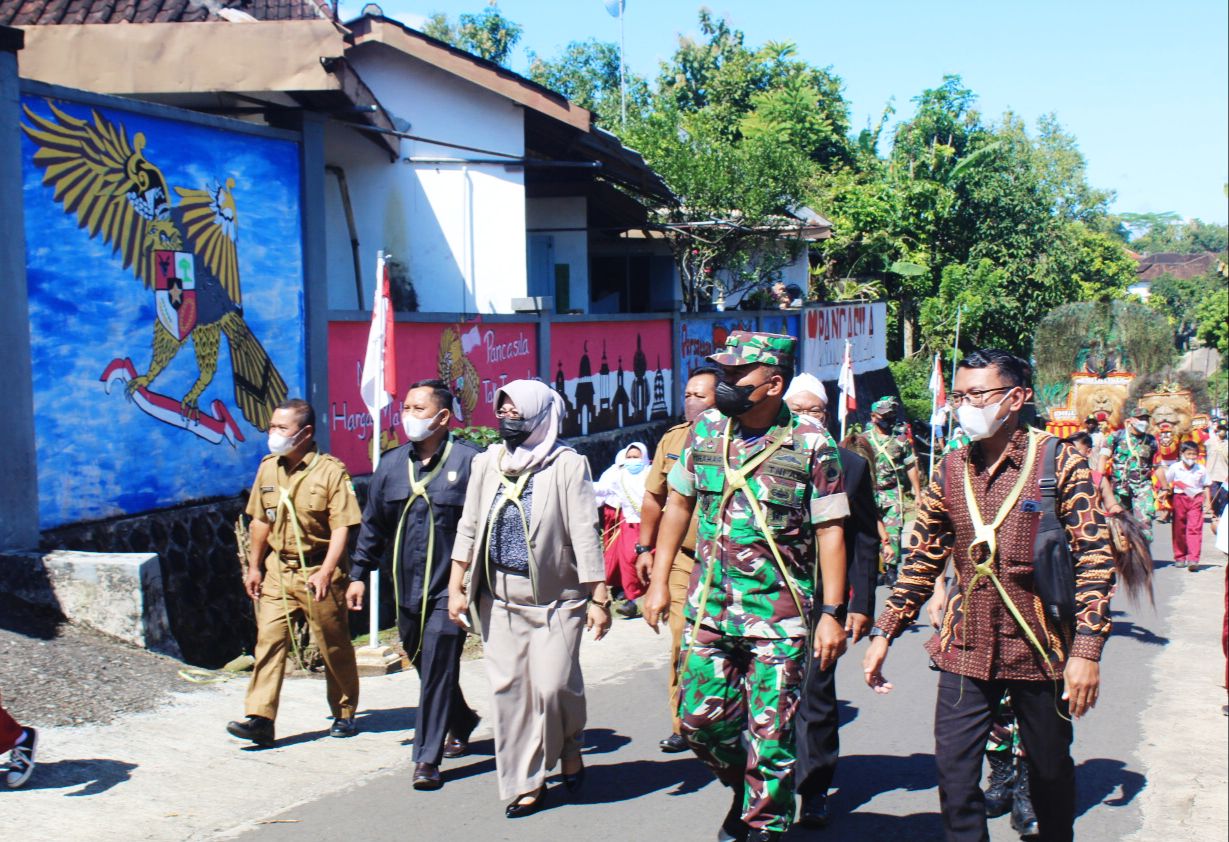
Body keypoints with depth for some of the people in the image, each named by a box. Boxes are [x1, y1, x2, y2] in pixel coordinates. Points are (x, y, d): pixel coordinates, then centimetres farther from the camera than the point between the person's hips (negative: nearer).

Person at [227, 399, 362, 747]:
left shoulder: (331, 471, -11)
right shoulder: (268, 469, 7)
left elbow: (341, 526, -15)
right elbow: (261, 521, 16)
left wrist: (325, 571, -23)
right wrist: (255, 566, 14)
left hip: (318, 571, -5)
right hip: (277, 570, 5)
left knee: (334, 646, 7)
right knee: (269, 640, -4)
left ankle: (344, 715, 23)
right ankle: (260, 718, -5)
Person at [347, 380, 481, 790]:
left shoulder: (469, 461, -8)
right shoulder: (392, 464, 9)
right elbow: (373, 524, 17)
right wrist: (359, 574, 15)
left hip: (450, 589, -6)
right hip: (407, 589, 6)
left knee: (438, 671, -7)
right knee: (424, 665, 17)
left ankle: (427, 759, -2)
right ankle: (461, 723, 40)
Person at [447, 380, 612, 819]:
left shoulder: (568, 465, -7)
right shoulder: (486, 463, 8)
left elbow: (585, 534, -10)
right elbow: (469, 528, 12)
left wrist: (599, 598, -13)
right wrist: (456, 587, 8)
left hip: (556, 598, -4)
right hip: (499, 599, 4)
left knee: (553, 684, -11)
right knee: (509, 690, 3)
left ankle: (570, 746, 22)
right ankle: (526, 783, 15)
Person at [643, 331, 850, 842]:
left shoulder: (811, 445, -9)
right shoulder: (706, 430, 4)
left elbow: (829, 531, -7)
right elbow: (678, 503, 13)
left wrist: (832, 613, -11)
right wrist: (659, 581, 10)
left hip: (779, 614, -4)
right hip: (709, 606, 4)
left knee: (770, 732, 0)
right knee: (700, 718, 6)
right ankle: (745, 788, 34)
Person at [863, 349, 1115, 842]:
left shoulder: (1059, 463, -8)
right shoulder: (952, 469, 4)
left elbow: (1094, 560, -10)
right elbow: (922, 559, 10)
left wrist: (1086, 650, -16)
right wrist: (883, 632, 6)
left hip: (1040, 650, -3)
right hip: (966, 649, 3)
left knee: (1051, 772, 12)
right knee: (954, 771, -1)